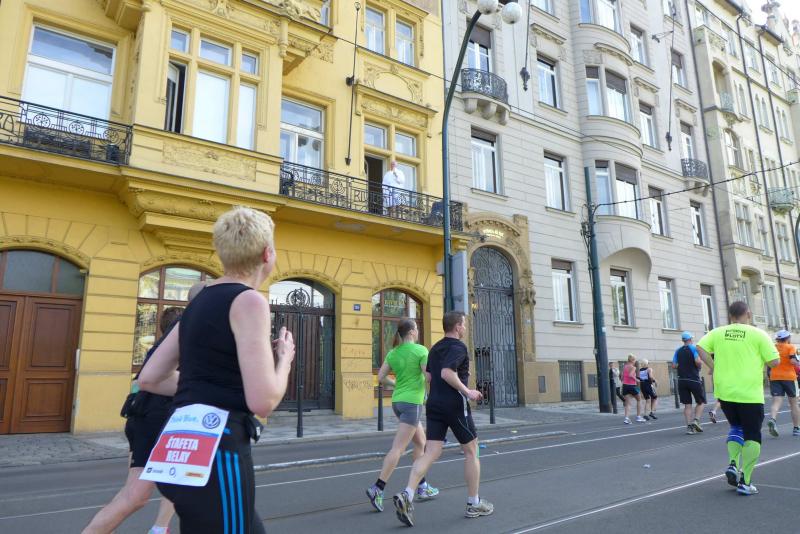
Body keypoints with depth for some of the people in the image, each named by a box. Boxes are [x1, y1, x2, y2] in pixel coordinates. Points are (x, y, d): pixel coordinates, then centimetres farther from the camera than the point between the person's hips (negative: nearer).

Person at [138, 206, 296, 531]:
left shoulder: (200, 302, 13)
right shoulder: (248, 301, -13)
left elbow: (149, 379, 16)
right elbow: (263, 402, -19)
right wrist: (284, 357, -2)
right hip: (215, 456, -9)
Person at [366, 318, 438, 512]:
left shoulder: (393, 353, 7)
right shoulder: (420, 350, -10)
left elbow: (381, 377, 5)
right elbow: (429, 377, -16)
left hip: (397, 401, 8)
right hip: (412, 402, -8)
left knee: (421, 443, 20)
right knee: (398, 449, -7)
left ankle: (422, 487, 25)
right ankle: (377, 488, -11)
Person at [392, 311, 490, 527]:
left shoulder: (435, 348, 15)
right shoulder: (458, 347, -10)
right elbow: (447, 373, -24)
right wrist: (467, 392, -16)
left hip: (434, 404, 7)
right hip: (455, 404, -7)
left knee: (431, 453, 2)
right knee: (471, 451, 11)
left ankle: (407, 495, -16)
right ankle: (473, 504, 20)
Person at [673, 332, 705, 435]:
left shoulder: (678, 351, 9)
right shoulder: (694, 348, -5)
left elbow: (674, 365, 4)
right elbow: (698, 361, -19)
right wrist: (700, 366, 1)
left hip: (682, 380, 4)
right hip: (694, 379, -4)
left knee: (687, 404, 5)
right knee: (701, 402, 12)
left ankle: (689, 426, 1)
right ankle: (696, 420, -5)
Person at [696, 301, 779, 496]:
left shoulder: (718, 332, 3)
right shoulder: (757, 334, -5)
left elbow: (700, 348, -7)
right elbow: (775, 361, -6)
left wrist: (714, 367, 5)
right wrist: (762, 358, 15)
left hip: (724, 392, 4)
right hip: (750, 394, -3)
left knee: (736, 427, 24)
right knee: (752, 435, 6)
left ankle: (733, 464, 7)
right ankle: (745, 481, 4)